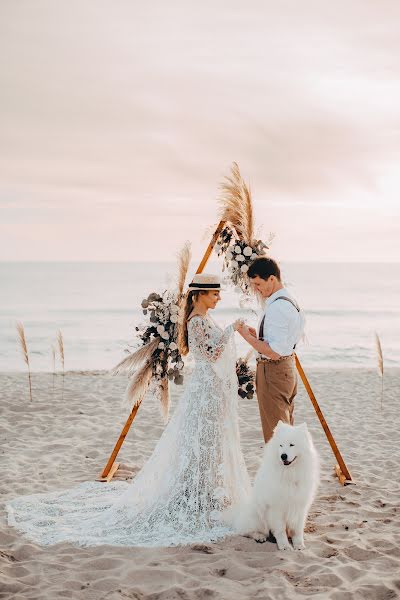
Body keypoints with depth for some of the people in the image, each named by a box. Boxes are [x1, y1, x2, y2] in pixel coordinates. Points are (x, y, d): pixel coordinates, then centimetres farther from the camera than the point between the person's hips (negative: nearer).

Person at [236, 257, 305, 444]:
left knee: (274, 434, -1)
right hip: (288, 366, 11)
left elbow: (274, 352, -27)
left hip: (273, 372, -11)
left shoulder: (277, 308, -24)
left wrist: (248, 337, -18)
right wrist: (259, 336, 10)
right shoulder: (290, 300, 9)